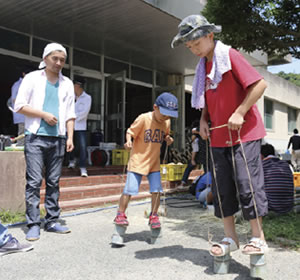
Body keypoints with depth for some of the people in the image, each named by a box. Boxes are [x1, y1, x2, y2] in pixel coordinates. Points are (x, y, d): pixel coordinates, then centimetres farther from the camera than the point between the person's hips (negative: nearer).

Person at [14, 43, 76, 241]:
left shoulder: (67, 84, 14)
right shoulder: (32, 78, 5)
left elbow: (70, 113, 12)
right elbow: (19, 106, -1)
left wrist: (70, 137, 3)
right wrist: (44, 114, -10)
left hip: (58, 138, 4)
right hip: (36, 137, -3)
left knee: (54, 182, 7)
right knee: (34, 182, -5)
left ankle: (52, 221, 14)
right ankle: (34, 225, 0)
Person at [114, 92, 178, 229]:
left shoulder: (166, 122, 2)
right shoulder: (143, 118, -15)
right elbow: (130, 132, -9)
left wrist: (168, 139, -5)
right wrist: (128, 141, -29)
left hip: (154, 162, 5)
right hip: (138, 160, -5)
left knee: (156, 190, 2)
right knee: (129, 189, -5)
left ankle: (153, 215, 21)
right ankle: (120, 214, 15)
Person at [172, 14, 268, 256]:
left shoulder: (230, 55, -8)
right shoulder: (203, 66, 14)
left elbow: (260, 84, -15)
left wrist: (240, 113, -19)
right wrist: (204, 120, 8)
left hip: (243, 133, -7)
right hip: (218, 137, 8)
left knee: (248, 183, -5)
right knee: (222, 188, 7)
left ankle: (258, 238, 9)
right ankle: (230, 238, 17)